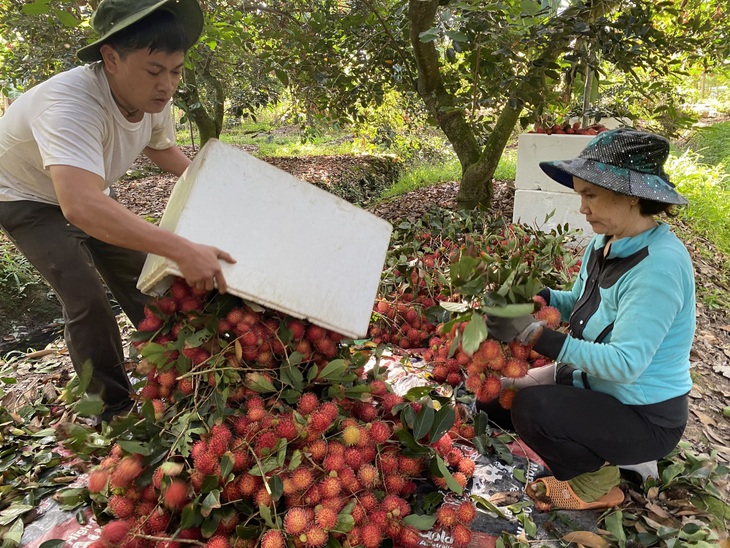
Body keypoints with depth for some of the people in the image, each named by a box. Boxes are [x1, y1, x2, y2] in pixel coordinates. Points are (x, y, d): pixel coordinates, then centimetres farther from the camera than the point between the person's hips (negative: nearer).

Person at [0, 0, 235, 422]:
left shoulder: (154, 97, -19)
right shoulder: (70, 103, -42)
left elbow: (161, 147, 5)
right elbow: (81, 207, -57)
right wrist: (182, 250, -62)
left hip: (87, 192, 6)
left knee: (140, 280, 4)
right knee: (87, 299, -16)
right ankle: (114, 409, 2)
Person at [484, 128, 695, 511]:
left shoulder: (659, 264, -28)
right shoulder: (603, 244, -2)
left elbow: (625, 363, -31)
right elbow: (580, 304, 11)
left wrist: (535, 334, -34)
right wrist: (536, 295, -9)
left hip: (645, 417, -8)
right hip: (593, 381, 9)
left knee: (531, 407, -29)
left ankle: (596, 482, 3)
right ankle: (603, 456, 18)